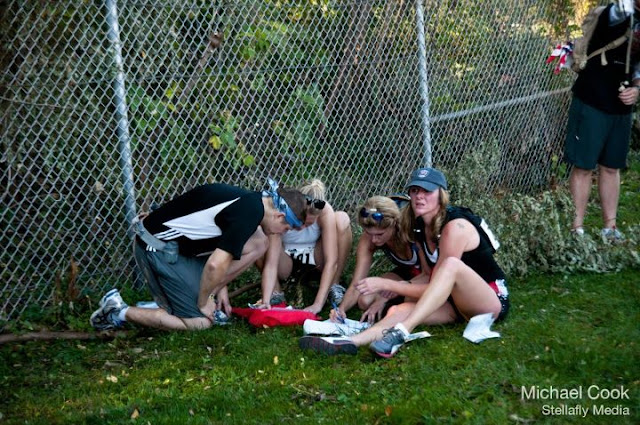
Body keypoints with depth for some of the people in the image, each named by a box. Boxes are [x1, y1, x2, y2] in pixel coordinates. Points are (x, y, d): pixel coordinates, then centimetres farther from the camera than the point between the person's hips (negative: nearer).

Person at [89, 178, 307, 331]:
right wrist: (203, 302, -10)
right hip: (158, 249, -10)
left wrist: (220, 288, 18)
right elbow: (216, 264, -25)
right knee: (201, 322, -5)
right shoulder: (250, 213, -21)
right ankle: (121, 312, -2)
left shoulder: (250, 200, 9)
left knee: (259, 243, 2)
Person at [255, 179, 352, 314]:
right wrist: (265, 301, -48)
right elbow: (271, 263, -35)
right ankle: (276, 291, -12)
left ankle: (334, 285, -13)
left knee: (342, 219, -27)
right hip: (287, 260, -1)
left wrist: (318, 303, -42)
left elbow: (331, 260, -34)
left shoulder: (325, 211, -30)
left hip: (315, 256, 1)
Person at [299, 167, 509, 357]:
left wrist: (386, 284, -25)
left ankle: (401, 332, -47)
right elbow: (429, 276, 6)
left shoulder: (455, 226, -21)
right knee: (401, 309, -19)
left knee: (451, 264, -36)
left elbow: (442, 277, -23)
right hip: (458, 304, 7)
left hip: (494, 300, -7)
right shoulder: (419, 226, 3)